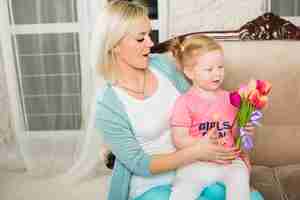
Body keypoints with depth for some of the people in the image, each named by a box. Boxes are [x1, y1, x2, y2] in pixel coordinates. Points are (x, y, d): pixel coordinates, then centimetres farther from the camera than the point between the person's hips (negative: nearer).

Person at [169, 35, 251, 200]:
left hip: (227, 160, 4)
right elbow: (179, 139, -11)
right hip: (195, 163, -3)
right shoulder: (185, 102, -6)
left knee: (240, 176, -24)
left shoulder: (228, 98, 9)